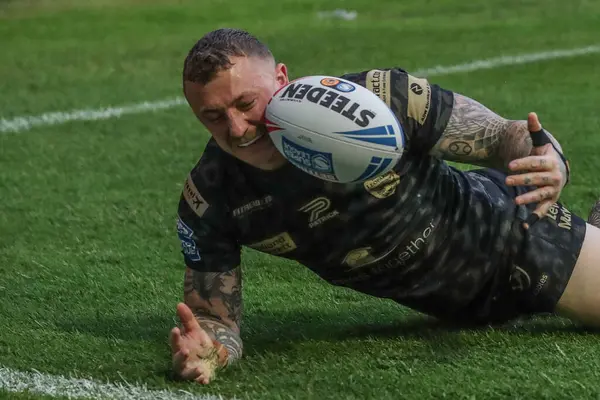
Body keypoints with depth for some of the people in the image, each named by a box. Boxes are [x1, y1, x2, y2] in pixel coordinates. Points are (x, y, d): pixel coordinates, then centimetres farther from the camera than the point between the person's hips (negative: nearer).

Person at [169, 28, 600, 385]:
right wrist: (207, 349, -40)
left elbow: (506, 136, -23)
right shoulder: (209, 198, -24)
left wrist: (551, 166, -46)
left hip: (512, 236, -3)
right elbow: (215, 316, -15)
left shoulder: (378, 98, -33)